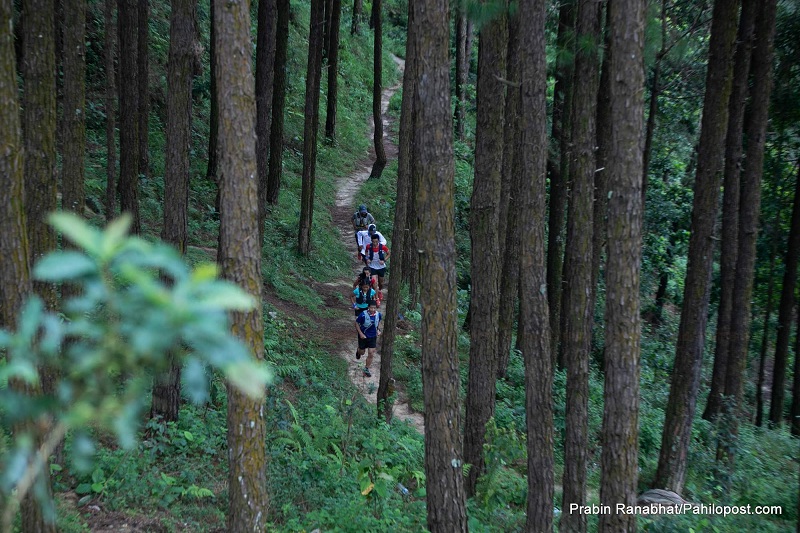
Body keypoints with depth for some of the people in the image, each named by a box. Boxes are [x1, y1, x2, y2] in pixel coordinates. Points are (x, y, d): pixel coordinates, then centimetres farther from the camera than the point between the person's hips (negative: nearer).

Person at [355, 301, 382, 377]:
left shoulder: (378, 315, -15)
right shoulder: (363, 315, -28)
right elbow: (356, 323, -14)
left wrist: (378, 330, -2)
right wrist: (360, 333, -19)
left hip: (373, 337, 2)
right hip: (363, 336, -2)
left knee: (371, 354, 0)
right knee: (362, 352, 18)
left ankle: (366, 369, 19)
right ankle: (358, 351, 57)